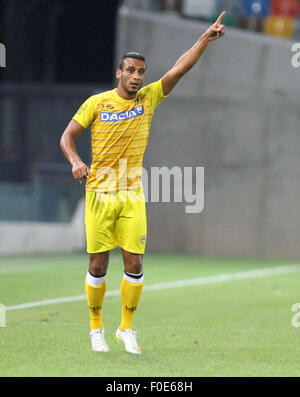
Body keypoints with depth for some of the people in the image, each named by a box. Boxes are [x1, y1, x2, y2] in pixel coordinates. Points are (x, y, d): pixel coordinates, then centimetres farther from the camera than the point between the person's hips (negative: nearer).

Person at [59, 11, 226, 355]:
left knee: (134, 264, -3)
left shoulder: (148, 98, 4)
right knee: (98, 265, 1)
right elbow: (67, 136, 4)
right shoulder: (96, 103, -1)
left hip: (132, 197, 2)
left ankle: (126, 328, 12)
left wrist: (206, 39, -14)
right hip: (100, 194, -2)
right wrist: (75, 161, -15)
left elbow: (179, 69, -5)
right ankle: (96, 328, 16)